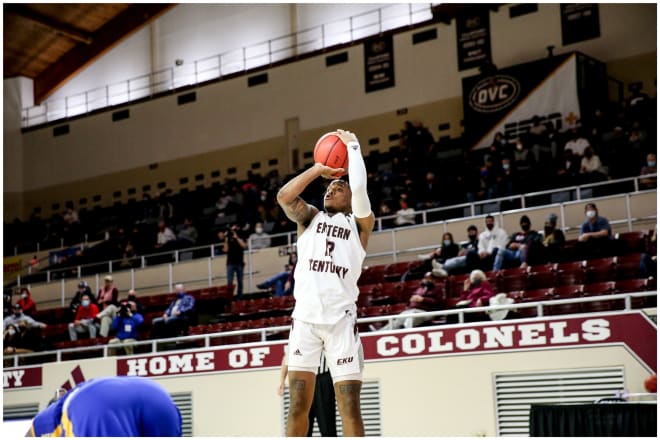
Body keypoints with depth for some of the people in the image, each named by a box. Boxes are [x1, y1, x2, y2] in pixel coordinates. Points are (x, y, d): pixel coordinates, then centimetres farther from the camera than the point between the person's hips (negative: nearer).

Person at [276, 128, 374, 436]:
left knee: (350, 408, -4)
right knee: (298, 405, -1)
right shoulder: (310, 217, 19)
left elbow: (360, 188, -6)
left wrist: (352, 145, 5)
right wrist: (318, 169, 8)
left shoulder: (360, 224, 12)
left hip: (341, 319, -2)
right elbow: (284, 197, 0)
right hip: (305, 317, 2)